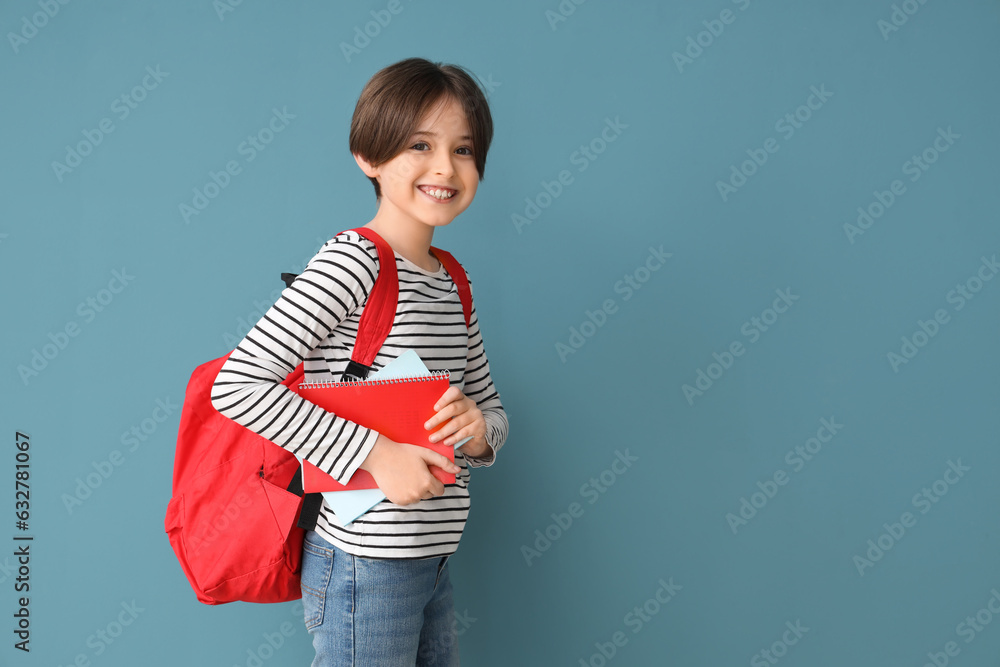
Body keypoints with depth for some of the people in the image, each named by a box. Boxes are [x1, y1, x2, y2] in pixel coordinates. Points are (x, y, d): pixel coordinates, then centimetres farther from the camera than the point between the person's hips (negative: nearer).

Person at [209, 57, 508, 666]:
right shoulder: (354, 261, -15)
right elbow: (237, 384, -23)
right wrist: (374, 453, -24)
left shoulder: (452, 283, 8)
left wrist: (480, 428, -7)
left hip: (434, 564, 8)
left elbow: (494, 410, 17)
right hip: (364, 567, -8)